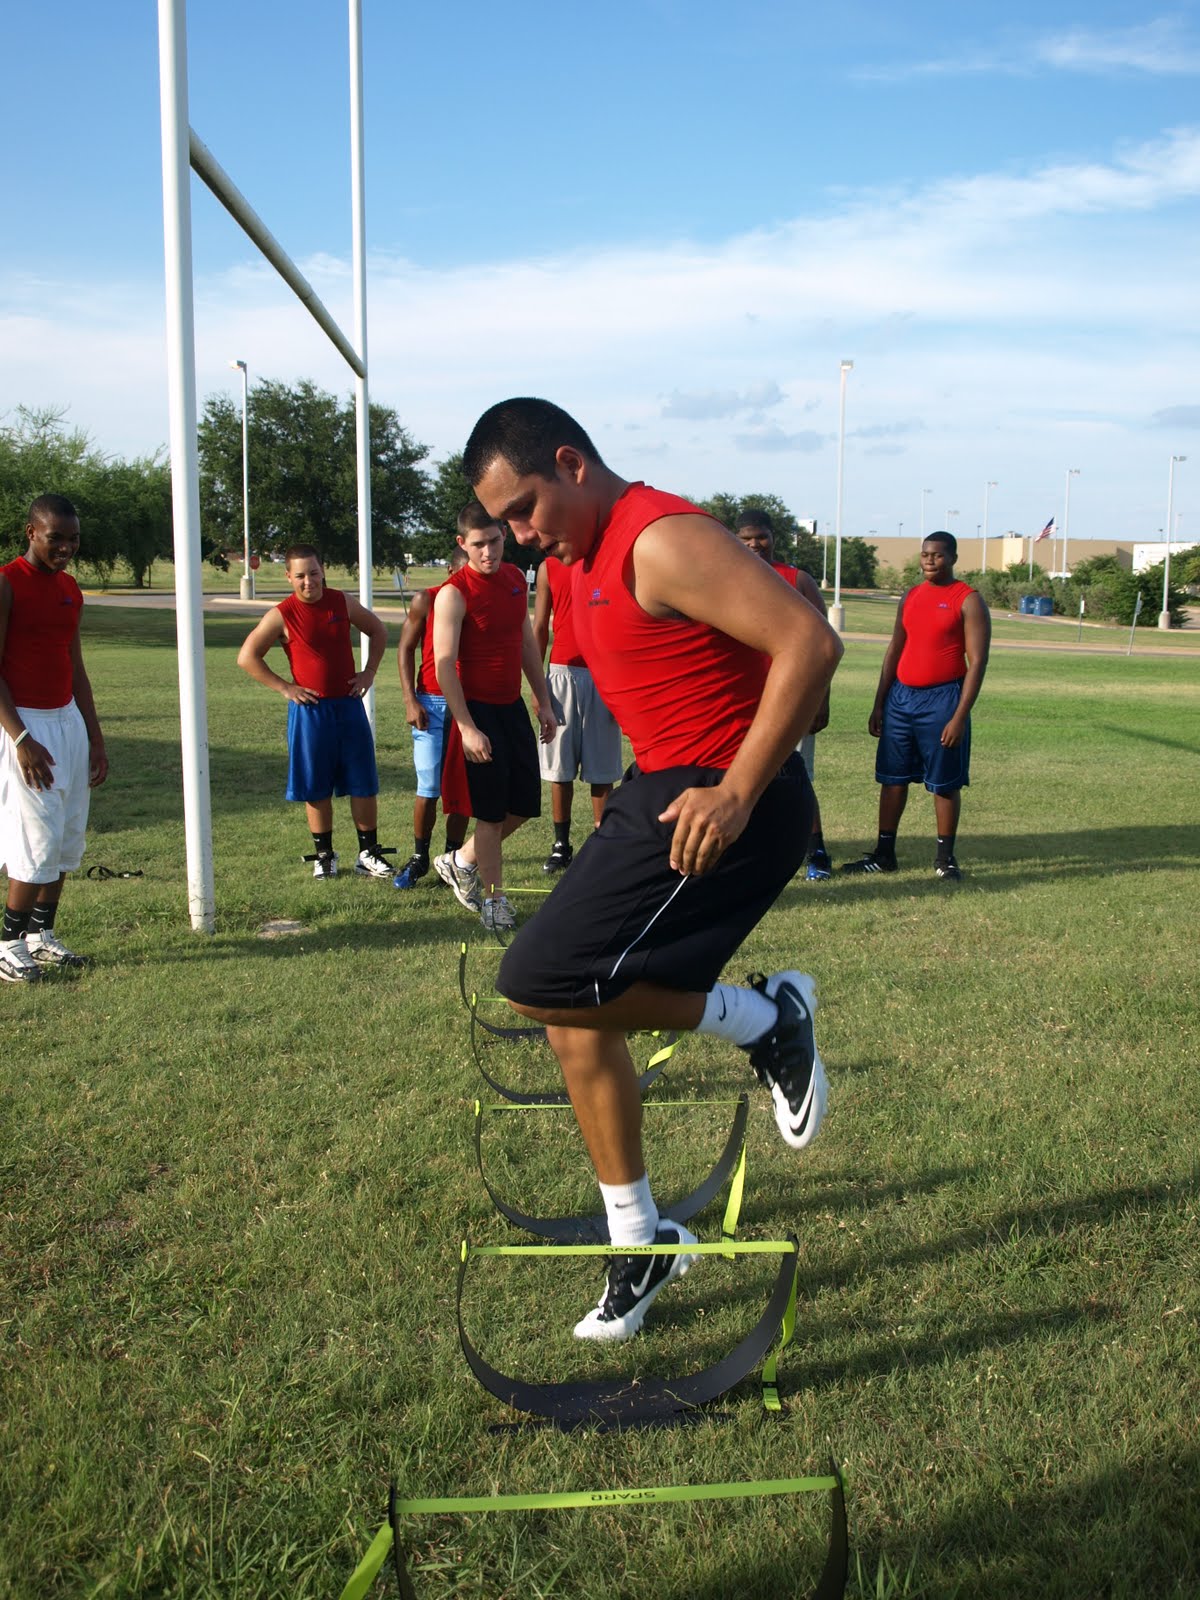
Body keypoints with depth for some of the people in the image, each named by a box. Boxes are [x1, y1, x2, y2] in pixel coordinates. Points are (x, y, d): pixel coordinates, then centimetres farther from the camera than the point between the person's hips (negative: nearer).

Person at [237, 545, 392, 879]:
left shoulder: (343, 603, 2)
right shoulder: (281, 615, -7)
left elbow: (378, 631, 18)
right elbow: (247, 658, -4)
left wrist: (369, 672, 7)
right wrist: (285, 688, -8)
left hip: (349, 704, 3)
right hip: (310, 710, -3)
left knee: (364, 783, 3)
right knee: (316, 788, 5)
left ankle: (369, 853, 13)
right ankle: (323, 855, 18)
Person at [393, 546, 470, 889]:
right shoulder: (426, 601, 1)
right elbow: (405, 649, 4)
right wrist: (410, 701, -5)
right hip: (431, 704, -2)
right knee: (429, 789, -3)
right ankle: (419, 857, 12)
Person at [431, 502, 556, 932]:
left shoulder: (516, 579, 7)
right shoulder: (454, 593, -15)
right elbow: (444, 665, -17)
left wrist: (543, 701, 15)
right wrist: (467, 728, -20)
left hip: (512, 707, 7)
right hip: (478, 711, -7)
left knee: (523, 805, 11)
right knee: (491, 811, 0)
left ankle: (460, 862, 30)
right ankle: (494, 898, 16)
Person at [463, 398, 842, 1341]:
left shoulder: (663, 539, -15)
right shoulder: (595, 557, 15)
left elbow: (809, 641, -25)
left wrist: (736, 793, -28)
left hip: (717, 806, -10)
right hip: (658, 791, 10)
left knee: (542, 983, -17)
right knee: (575, 1015, 11)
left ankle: (765, 1021, 1)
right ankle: (640, 1241, 27)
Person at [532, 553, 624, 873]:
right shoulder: (549, 567, 8)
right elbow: (539, 628, 8)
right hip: (561, 674, 1)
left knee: (602, 768, 2)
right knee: (559, 767, 3)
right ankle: (561, 844, 11)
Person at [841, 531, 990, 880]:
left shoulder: (968, 601, -6)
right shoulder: (911, 596, 12)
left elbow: (977, 662, -11)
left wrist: (960, 716, -17)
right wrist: (879, 704, 10)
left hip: (941, 699, -6)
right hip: (901, 695, 6)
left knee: (944, 783, 2)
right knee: (892, 777, 8)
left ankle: (945, 858, 14)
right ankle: (884, 854, 16)